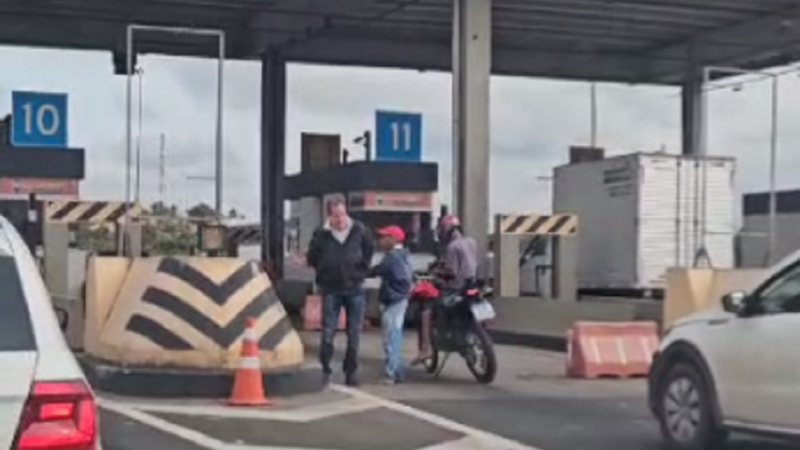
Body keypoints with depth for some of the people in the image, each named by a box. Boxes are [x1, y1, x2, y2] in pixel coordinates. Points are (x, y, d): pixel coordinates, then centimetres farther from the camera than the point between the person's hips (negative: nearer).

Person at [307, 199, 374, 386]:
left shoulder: (359, 231, -5)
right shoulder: (322, 234, -8)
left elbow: (369, 251, 11)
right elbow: (312, 258, 3)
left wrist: (361, 270, 6)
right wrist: (324, 271, -2)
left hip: (355, 289, 1)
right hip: (331, 290, -1)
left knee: (354, 334, 7)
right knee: (327, 333, -1)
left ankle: (351, 372, 17)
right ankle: (324, 370, 9)